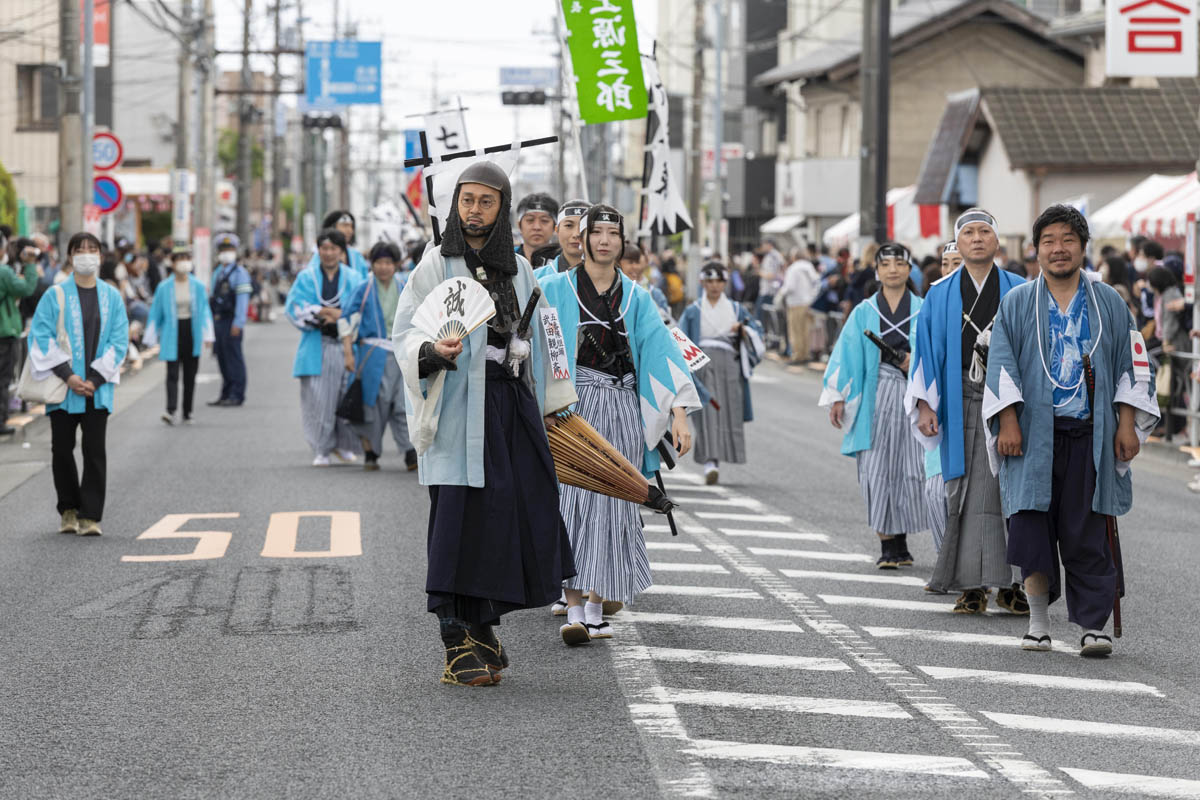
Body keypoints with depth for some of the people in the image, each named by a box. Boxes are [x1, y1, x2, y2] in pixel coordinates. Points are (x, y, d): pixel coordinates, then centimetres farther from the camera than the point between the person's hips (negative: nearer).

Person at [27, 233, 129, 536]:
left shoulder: (111, 297, 5)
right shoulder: (56, 296, -1)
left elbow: (119, 340, 2)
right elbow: (41, 337, -6)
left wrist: (96, 378, -9)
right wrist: (67, 375, -14)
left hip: (98, 387, 1)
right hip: (62, 387, -1)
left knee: (94, 452, -3)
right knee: (62, 450, 5)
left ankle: (90, 515, 1)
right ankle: (68, 510, 21)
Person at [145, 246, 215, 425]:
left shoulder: (198, 286, 3)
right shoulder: (164, 287, 0)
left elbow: (205, 311, 5)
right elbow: (156, 313, 5)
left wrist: (207, 335, -2)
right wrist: (151, 337, 4)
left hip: (192, 332, 2)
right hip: (172, 335, -2)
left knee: (190, 375, 7)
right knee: (172, 374, -13)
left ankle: (187, 412, 17)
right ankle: (170, 410, -24)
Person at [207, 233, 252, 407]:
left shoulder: (239, 272, -6)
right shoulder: (217, 272, 18)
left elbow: (242, 299, -13)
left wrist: (238, 323, -19)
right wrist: (210, 321, 17)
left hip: (231, 321, -8)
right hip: (218, 320, 8)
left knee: (234, 357, -7)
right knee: (222, 358, 10)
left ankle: (237, 395, -4)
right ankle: (226, 395, 16)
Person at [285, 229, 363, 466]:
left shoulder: (352, 278, 10)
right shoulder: (307, 277, 9)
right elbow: (295, 306, -4)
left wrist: (338, 318, -14)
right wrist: (323, 312, -15)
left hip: (345, 346, 0)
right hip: (316, 347, 0)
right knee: (317, 398, -7)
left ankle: (344, 446, 15)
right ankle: (322, 450, 0)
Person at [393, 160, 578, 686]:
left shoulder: (517, 269, 14)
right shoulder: (436, 265, -1)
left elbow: (536, 339, 18)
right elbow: (405, 334, -6)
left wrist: (552, 405, 15)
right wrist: (435, 351, -27)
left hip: (512, 406, 5)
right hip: (459, 407, -5)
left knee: (520, 515, 2)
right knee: (460, 519, -8)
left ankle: (483, 623, 20)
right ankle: (456, 647, -5)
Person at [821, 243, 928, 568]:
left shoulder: (923, 311, 8)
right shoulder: (864, 312, 10)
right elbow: (846, 355, 7)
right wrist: (838, 398, 0)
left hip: (912, 395, -1)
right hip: (875, 397, 1)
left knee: (910, 467, -4)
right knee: (878, 468, -5)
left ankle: (900, 544, 5)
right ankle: (887, 545, -3)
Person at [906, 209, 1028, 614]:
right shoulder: (940, 295, 10)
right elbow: (927, 352, 9)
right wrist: (925, 404, -1)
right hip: (962, 403, 0)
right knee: (967, 492, -3)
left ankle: (1011, 582, 1)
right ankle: (972, 585, -1)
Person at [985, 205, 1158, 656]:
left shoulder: (1108, 304, 9)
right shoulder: (1017, 304, 8)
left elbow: (1131, 364, 9)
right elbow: (1002, 364, 3)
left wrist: (1127, 424, 0)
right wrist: (1009, 423, -8)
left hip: (1090, 434, 0)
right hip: (1034, 434, 0)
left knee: (1086, 533, -3)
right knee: (1031, 525, -4)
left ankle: (1093, 626, 1)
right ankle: (1038, 622, 9)